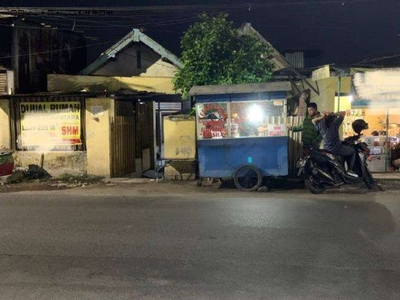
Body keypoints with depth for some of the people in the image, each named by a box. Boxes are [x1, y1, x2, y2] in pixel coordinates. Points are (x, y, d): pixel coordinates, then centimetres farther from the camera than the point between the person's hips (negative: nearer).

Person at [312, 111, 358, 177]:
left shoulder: (321, 125, -8)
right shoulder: (335, 124, -19)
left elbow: (313, 120, 12)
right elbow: (343, 113, -13)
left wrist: (321, 117, -6)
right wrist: (332, 114, -20)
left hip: (326, 149, 6)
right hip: (337, 149, -6)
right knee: (353, 151, 20)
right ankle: (350, 170, 10)